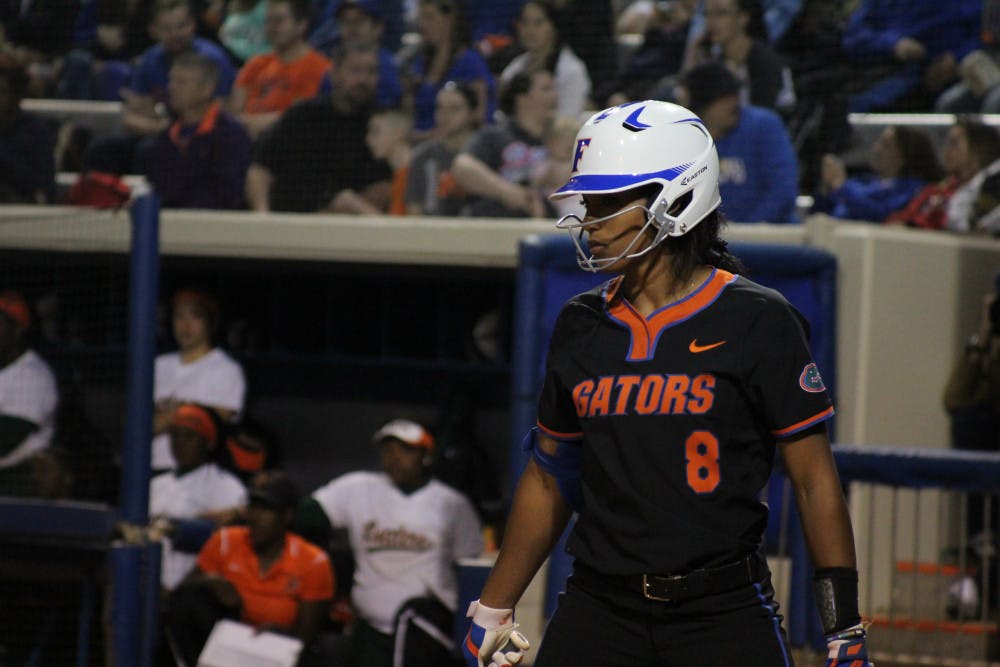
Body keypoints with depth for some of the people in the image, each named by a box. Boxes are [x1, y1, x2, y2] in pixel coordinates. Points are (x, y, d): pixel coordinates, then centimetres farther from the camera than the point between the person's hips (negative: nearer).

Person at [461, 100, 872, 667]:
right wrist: (493, 612, 19)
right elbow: (549, 479, 19)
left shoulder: (758, 322, -4)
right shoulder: (581, 327, 10)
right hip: (600, 613, 4)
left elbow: (815, 481, -3)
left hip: (726, 615, -4)